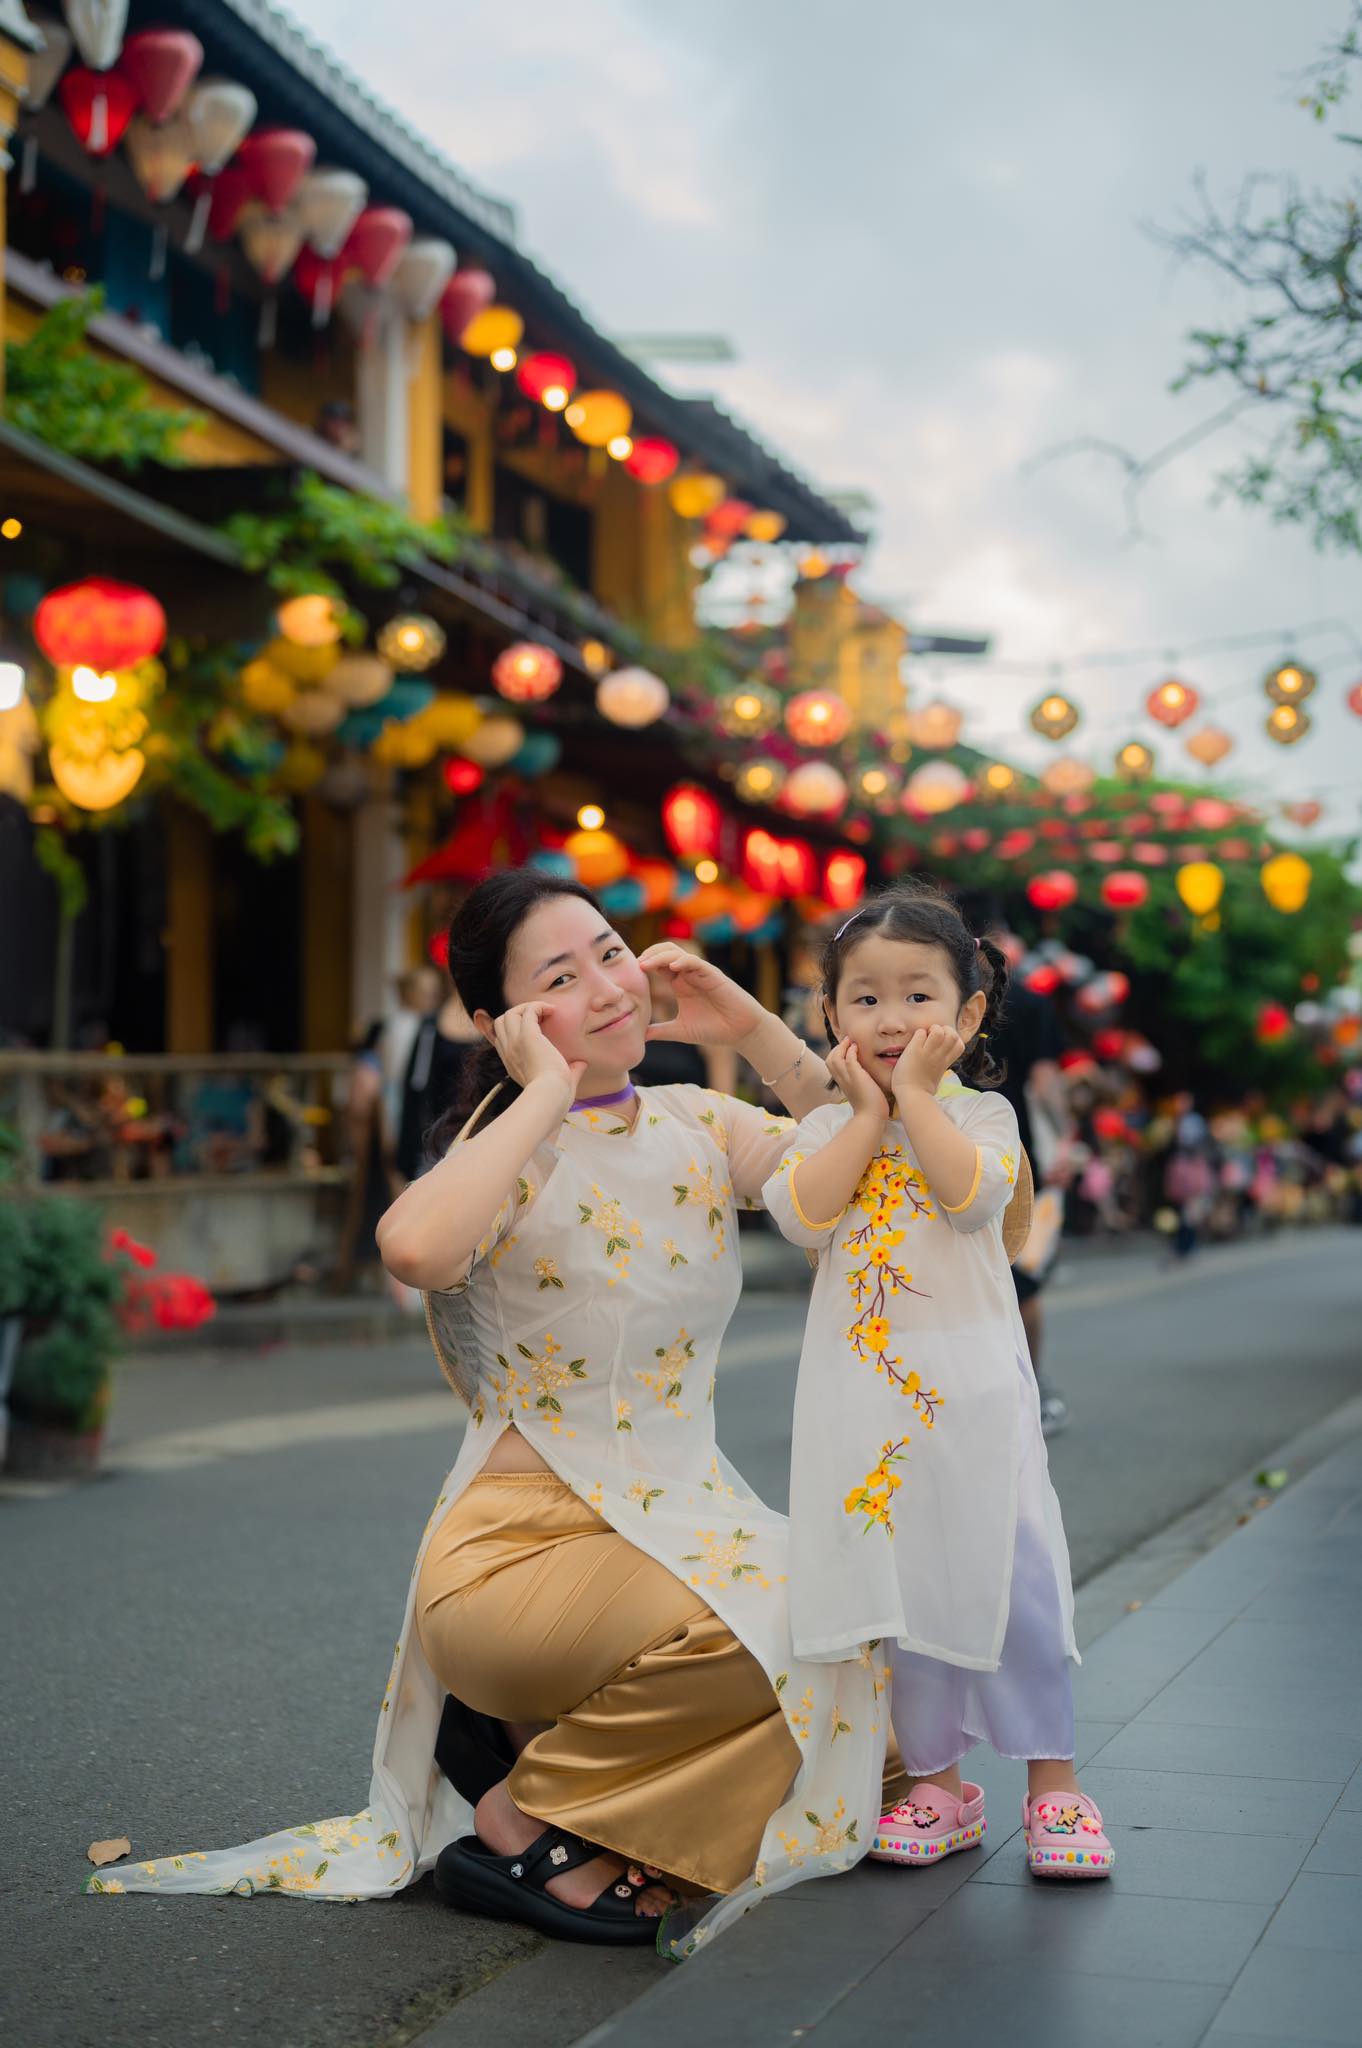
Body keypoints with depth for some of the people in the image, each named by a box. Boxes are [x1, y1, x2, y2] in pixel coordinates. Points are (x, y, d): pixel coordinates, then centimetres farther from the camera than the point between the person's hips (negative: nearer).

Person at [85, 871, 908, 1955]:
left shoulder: (699, 1125, 8)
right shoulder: (512, 1156, -10)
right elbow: (414, 1247, -34)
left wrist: (753, 1029, -3)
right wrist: (546, 1094, -23)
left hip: (686, 1514, 7)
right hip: (522, 1537, -7)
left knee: (848, 1643, -13)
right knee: (751, 1633, -29)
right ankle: (525, 1816, -6)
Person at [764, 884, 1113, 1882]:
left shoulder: (980, 1113, 3)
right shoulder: (826, 1127, 9)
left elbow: (973, 1193, -19)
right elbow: (801, 1213, -11)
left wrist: (915, 1093, -13)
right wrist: (867, 1110, -8)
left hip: (973, 1384, -2)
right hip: (866, 1396, 2)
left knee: (1012, 1578, -3)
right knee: (898, 1586, 6)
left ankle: (1053, 1780, 11)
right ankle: (939, 1781, 20)